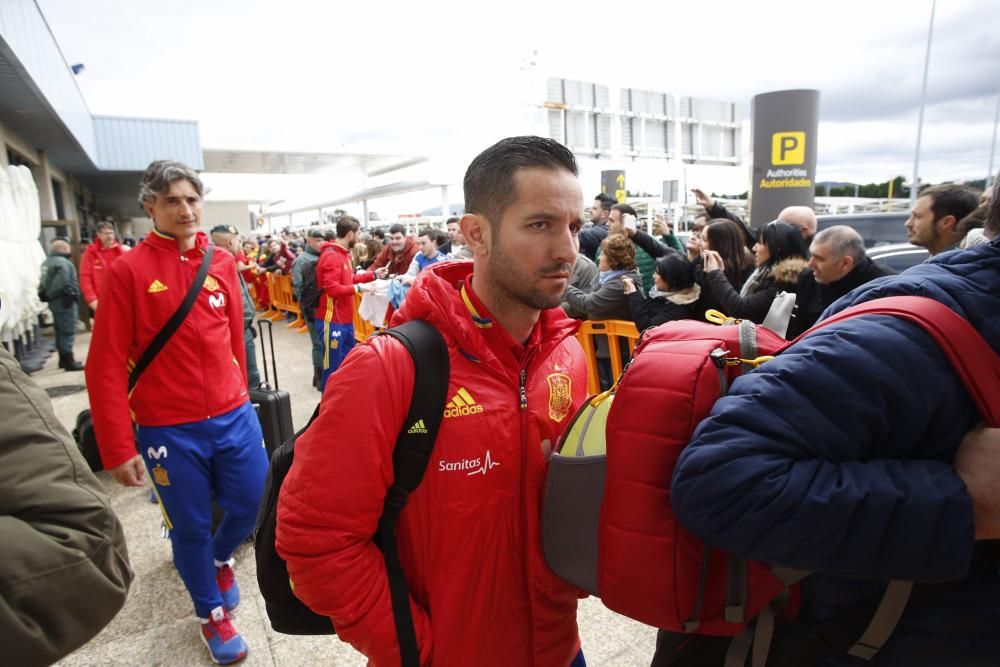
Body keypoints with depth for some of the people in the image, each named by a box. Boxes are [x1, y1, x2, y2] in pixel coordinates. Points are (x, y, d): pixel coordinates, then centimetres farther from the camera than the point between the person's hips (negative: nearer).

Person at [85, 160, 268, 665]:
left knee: (253, 505, 14)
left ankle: (222, 555, 49)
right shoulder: (128, 270, -9)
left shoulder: (222, 263, 3)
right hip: (167, 429, -3)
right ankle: (210, 613, 39)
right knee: (190, 527, 13)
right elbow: (106, 366, -9)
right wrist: (118, 447, -10)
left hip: (233, 416, 3)